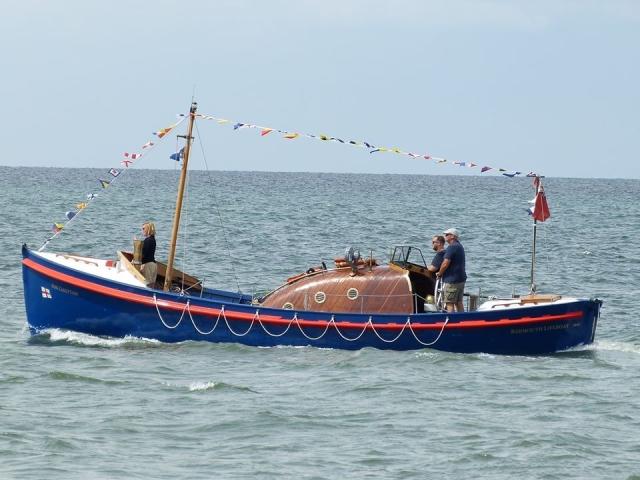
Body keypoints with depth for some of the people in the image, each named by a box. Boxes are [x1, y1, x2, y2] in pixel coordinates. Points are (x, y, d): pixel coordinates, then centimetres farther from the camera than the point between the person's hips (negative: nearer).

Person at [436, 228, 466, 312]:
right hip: (461, 279, 10)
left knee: (450, 303, -8)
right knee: (459, 302, 14)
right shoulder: (460, 246, 16)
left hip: (452, 280, -10)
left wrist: (439, 273, -4)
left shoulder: (452, 247, -17)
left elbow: (445, 264, -21)